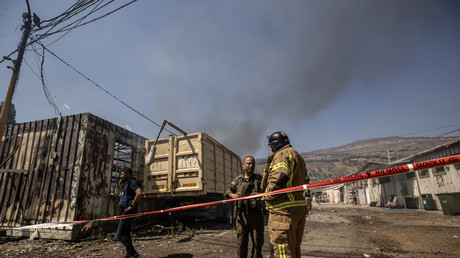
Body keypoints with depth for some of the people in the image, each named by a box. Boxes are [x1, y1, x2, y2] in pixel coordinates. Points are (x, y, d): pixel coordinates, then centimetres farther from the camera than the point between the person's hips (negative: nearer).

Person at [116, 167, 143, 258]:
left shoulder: (133, 182, -14)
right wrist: (122, 187, 15)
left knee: (120, 235, -10)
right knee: (126, 234, 17)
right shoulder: (128, 183, 17)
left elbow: (139, 193, -31)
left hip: (128, 212, -10)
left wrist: (132, 206, -25)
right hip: (125, 212, 10)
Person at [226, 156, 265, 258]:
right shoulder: (237, 180, 11)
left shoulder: (259, 178, 8)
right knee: (242, 241, 7)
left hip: (256, 214, 0)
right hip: (242, 214, 1)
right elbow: (229, 190, 19)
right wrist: (232, 195, -3)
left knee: (257, 241, 6)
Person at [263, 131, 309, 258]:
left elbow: (279, 178, -24)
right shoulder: (298, 157, 23)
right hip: (299, 210, 10)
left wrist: (267, 196, -12)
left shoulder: (282, 154, -9)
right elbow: (305, 180, 26)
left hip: (284, 211, -10)